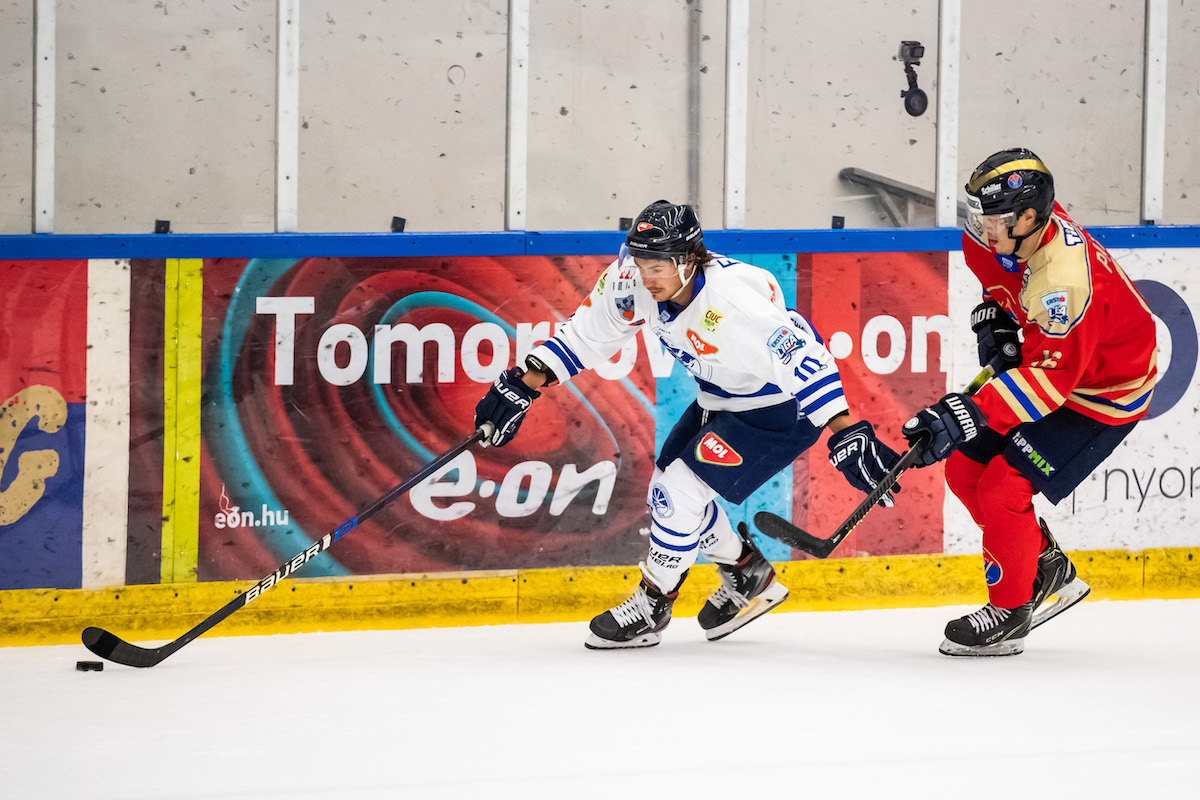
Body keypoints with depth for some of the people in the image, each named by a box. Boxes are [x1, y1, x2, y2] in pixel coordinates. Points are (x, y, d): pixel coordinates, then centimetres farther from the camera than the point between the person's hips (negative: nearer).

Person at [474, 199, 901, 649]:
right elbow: (586, 334, -3)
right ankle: (748, 578, 31)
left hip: (781, 409, -8)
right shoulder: (635, 283, -16)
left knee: (682, 488, -14)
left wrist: (847, 436, -45)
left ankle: (651, 607, 4)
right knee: (666, 495, 10)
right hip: (719, 400, 8)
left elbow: (803, 360, -39)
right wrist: (523, 385, -7)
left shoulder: (735, 300, -38)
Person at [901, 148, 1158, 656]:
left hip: (1102, 390, -9)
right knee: (966, 469, 7)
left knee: (1004, 487, -16)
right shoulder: (1005, 230, -13)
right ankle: (1051, 574, 24)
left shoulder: (1064, 282, -38)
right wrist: (994, 316, 0)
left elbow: (1050, 377, -38)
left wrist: (970, 414, -44)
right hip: (1048, 357, 9)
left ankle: (1010, 614, 4)